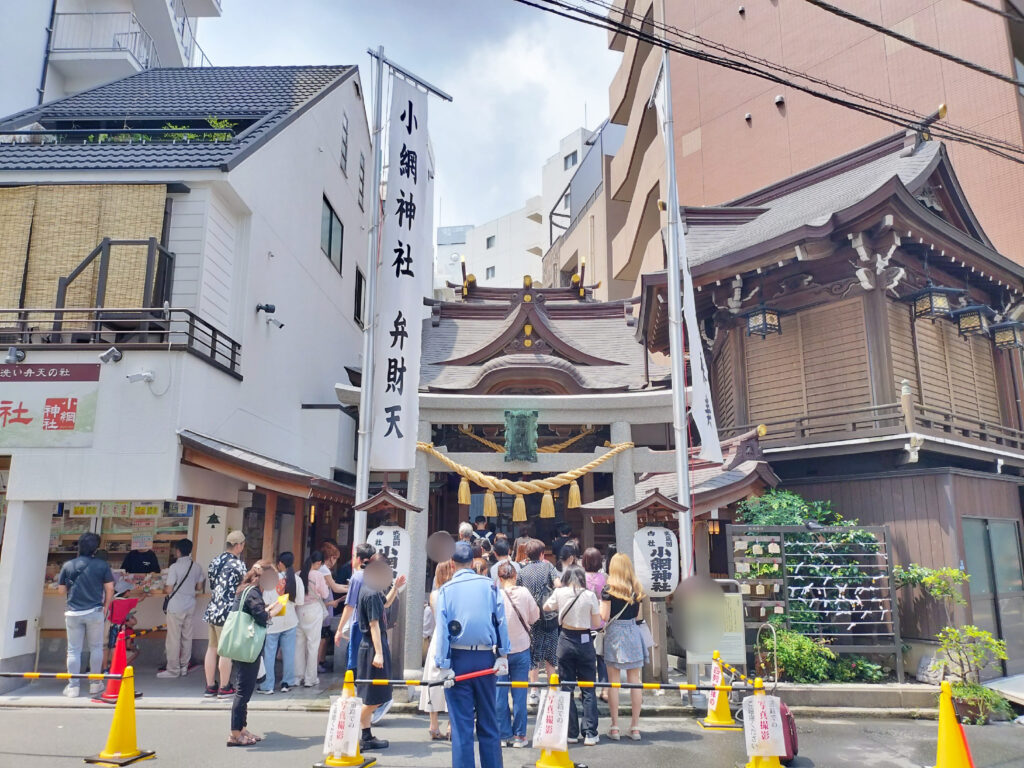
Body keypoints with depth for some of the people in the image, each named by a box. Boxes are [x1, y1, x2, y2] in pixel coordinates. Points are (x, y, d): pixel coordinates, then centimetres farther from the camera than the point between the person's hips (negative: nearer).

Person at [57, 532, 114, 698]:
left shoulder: (68, 565, 1)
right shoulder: (102, 565, -4)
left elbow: (61, 590, 7)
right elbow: (110, 588, -3)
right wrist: (105, 606, 10)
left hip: (73, 613, 1)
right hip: (94, 611, -1)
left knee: (73, 650, 8)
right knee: (96, 648, 11)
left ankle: (73, 686, 8)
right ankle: (95, 683, 15)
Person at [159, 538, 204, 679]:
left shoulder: (175, 567, -15)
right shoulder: (197, 567, 1)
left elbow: (169, 590, -14)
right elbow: (199, 586, 10)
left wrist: (164, 586, 7)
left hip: (176, 608, -5)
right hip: (190, 606, 5)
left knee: (173, 639, 3)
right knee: (187, 637, 12)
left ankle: (173, 670, 7)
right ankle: (184, 667, 19)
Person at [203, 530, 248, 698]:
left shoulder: (215, 560, 10)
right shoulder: (237, 564, -13)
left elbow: (211, 584, 16)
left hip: (212, 609, 8)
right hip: (227, 612, -8)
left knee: (212, 648, 14)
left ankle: (210, 686, 21)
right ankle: (224, 688, 10)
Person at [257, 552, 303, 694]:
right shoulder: (297, 579, -4)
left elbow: (266, 602, -8)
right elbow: (299, 602, -1)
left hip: (273, 621, -2)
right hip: (290, 621, 2)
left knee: (269, 653, 7)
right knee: (288, 653, 11)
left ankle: (268, 685, 12)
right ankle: (286, 683, 17)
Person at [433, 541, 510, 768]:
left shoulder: (446, 589, -3)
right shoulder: (489, 585, 1)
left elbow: (442, 630, -7)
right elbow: (501, 622, -2)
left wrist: (444, 666, -6)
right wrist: (502, 656, 1)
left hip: (458, 659, -2)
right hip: (485, 658, 2)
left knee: (461, 725, 5)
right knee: (488, 723, 14)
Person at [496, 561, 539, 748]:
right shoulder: (524, 593, -9)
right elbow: (535, 617, 3)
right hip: (521, 649, 1)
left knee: (500, 695, 8)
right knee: (519, 694, 9)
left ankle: (504, 735, 15)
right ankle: (519, 736, 14)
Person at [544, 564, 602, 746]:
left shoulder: (559, 593, -5)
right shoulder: (589, 595, -9)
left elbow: (546, 607, 15)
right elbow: (597, 624, -4)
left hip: (566, 641, 1)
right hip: (584, 642, -1)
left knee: (566, 689, 10)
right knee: (588, 690, 7)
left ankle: (571, 732, 14)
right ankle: (590, 734, 6)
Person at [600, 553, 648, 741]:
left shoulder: (609, 589, -9)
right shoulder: (637, 589, 3)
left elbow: (604, 616, -12)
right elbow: (637, 614, 11)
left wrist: (601, 603, 6)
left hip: (614, 632, -3)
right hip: (633, 632, 3)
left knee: (613, 682, 4)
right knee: (634, 681, 8)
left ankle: (615, 727, 8)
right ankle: (635, 727, 14)